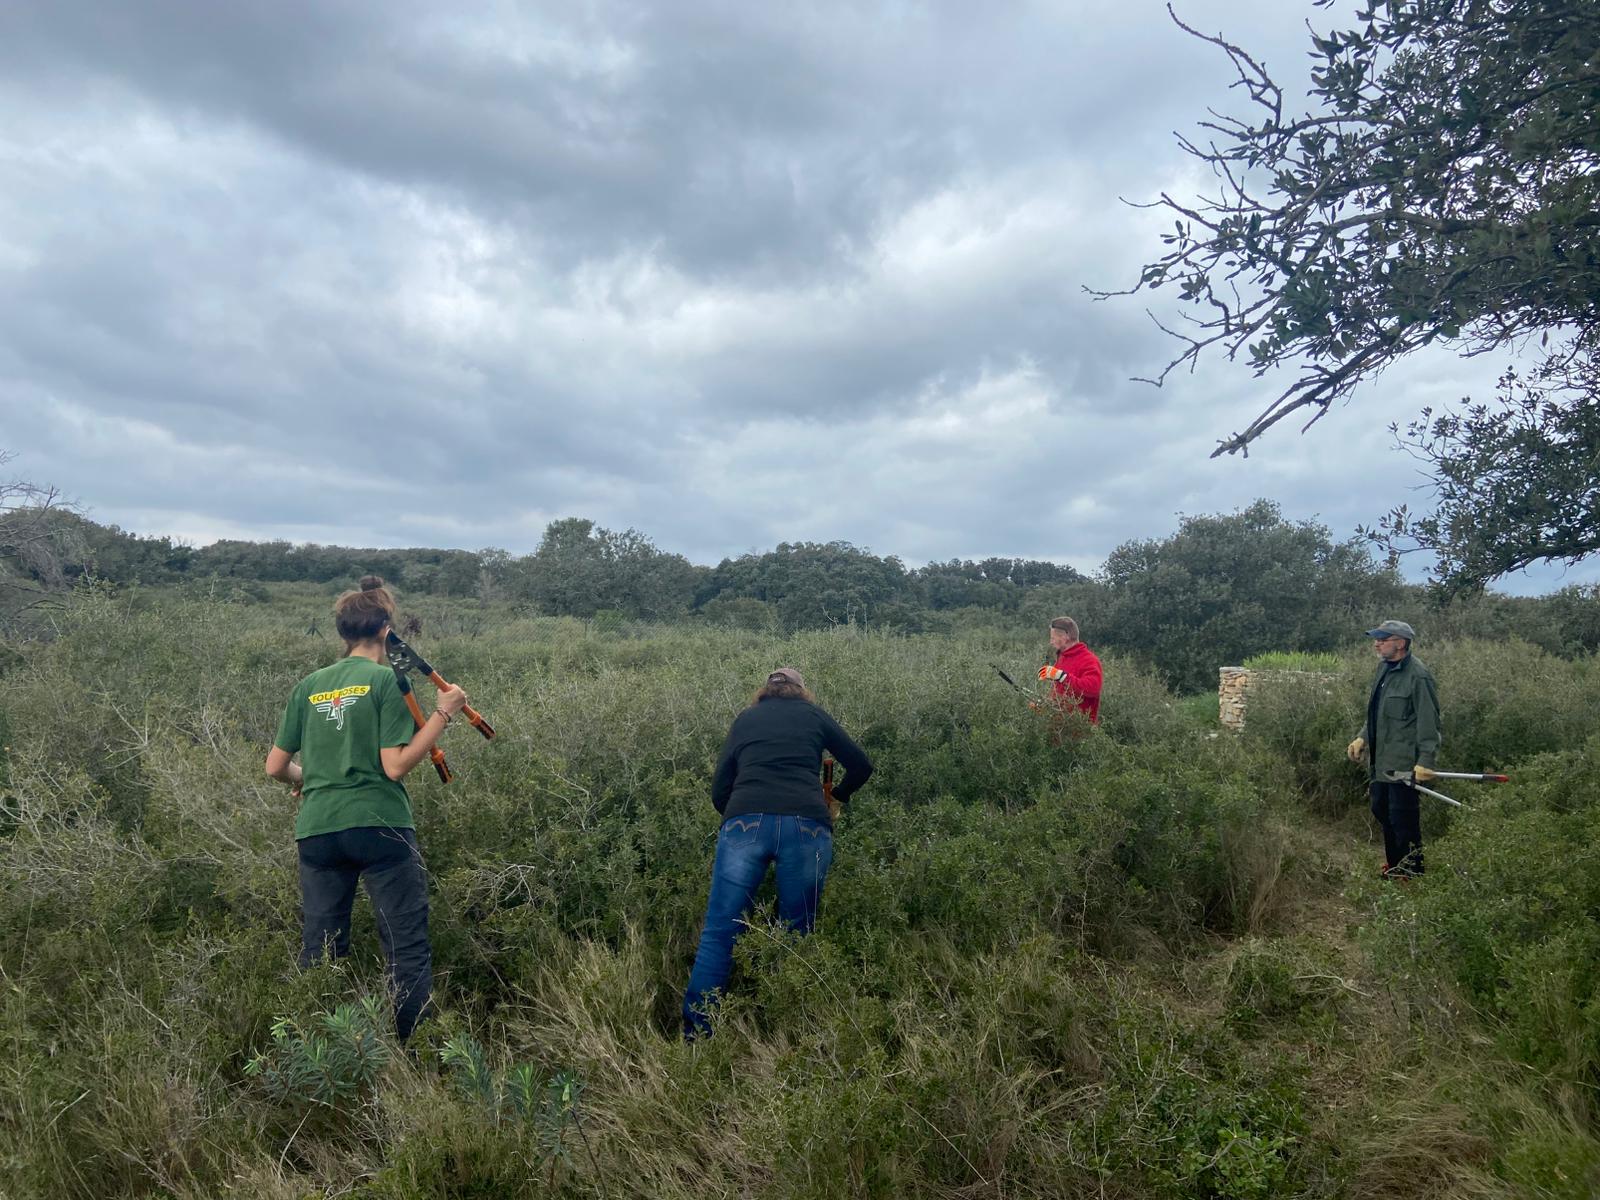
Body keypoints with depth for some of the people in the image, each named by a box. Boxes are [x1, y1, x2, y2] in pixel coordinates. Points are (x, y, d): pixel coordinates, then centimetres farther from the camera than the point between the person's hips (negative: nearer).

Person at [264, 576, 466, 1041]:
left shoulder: (309, 685, 11)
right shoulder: (385, 680, -5)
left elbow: (275, 767, 13)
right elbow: (395, 766, -11)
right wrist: (443, 713, -6)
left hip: (317, 830, 5)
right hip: (380, 828, -5)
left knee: (319, 956, 13)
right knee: (408, 951, 1)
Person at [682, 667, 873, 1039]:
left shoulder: (745, 718, 25)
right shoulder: (814, 715, 23)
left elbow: (719, 790, 19)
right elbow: (861, 766, 26)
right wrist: (839, 795, 45)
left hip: (745, 823, 0)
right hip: (807, 826, 0)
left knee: (719, 933, 3)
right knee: (796, 935, 12)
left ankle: (696, 1035, 0)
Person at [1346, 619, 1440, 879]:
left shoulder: (1418, 677, -18)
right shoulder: (1384, 668, 9)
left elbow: (1428, 721, -19)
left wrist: (1425, 760, -21)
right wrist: (1362, 738, 12)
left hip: (1403, 763, -9)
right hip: (1381, 759, 9)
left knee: (1403, 817, -1)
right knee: (1382, 810, 19)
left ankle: (1411, 866, 15)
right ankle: (1394, 862, 34)